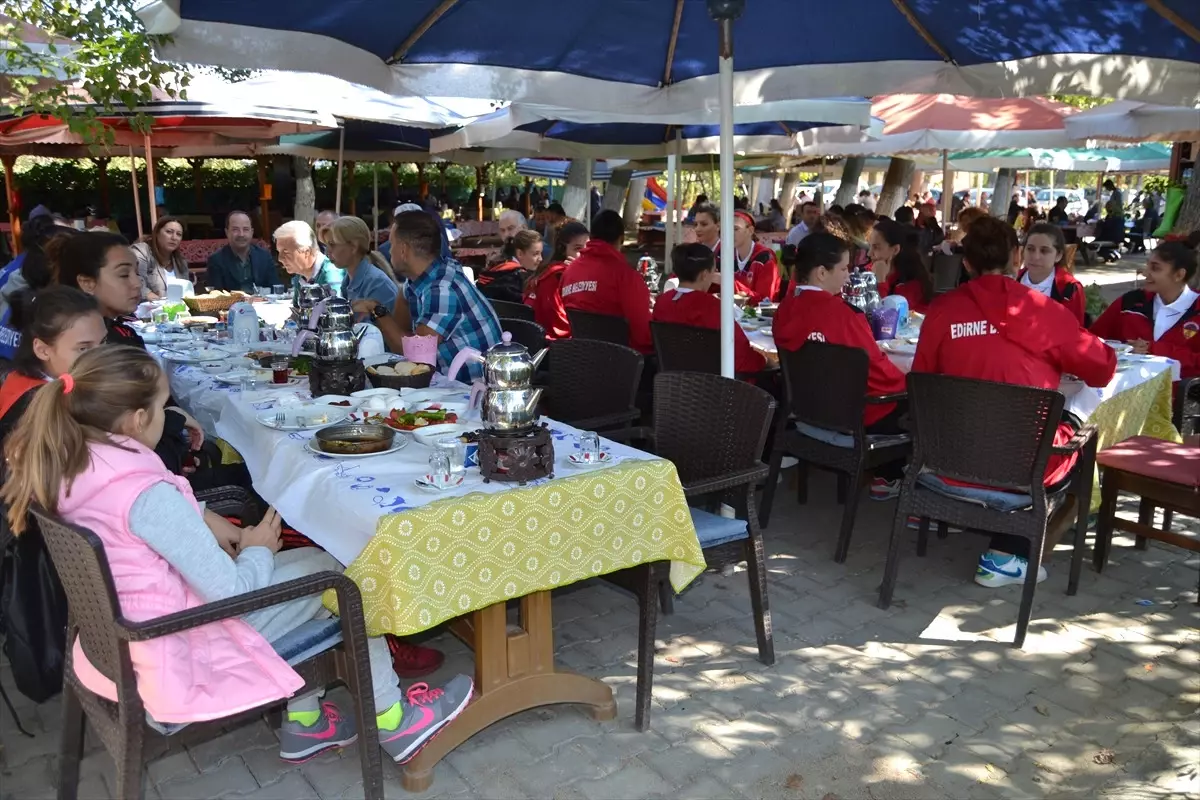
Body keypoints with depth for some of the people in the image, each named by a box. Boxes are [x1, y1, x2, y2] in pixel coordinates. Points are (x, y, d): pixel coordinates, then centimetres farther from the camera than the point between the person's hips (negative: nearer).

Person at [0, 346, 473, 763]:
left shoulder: (70, 467, -5)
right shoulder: (150, 495, -31)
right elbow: (233, 593, -26)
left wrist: (202, 520, 1)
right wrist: (257, 550, -6)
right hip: (177, 653, -9)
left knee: (310, 561, 18)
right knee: (335, 574, 3)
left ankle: (303, 721, 28)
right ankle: (393, 722, 18)